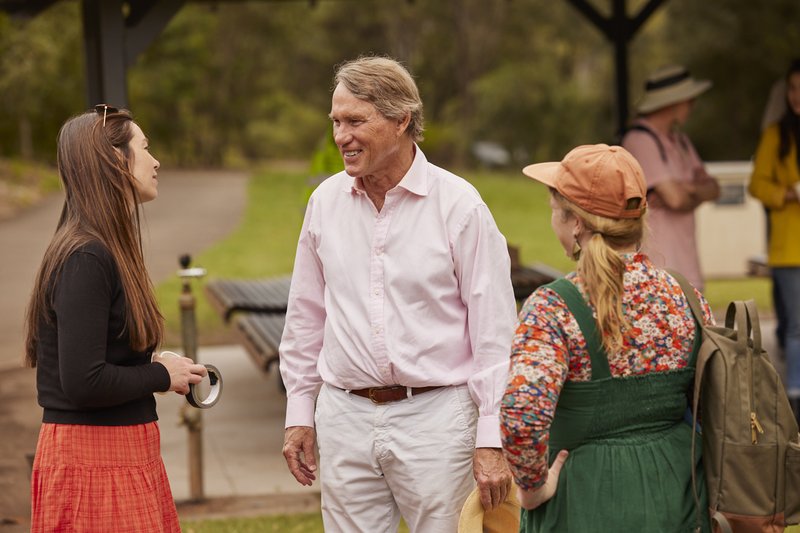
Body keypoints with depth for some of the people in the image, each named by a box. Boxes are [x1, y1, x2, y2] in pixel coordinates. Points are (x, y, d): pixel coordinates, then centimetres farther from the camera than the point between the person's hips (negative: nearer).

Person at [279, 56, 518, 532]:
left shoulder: (459, 205, -7)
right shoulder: (326, 202, 6)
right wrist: (299, 413, 13)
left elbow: (493, 332, -6)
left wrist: (491, 440, -9)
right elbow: (306, 316, 15)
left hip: (435, 416, -4)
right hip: (346, 417, 4)